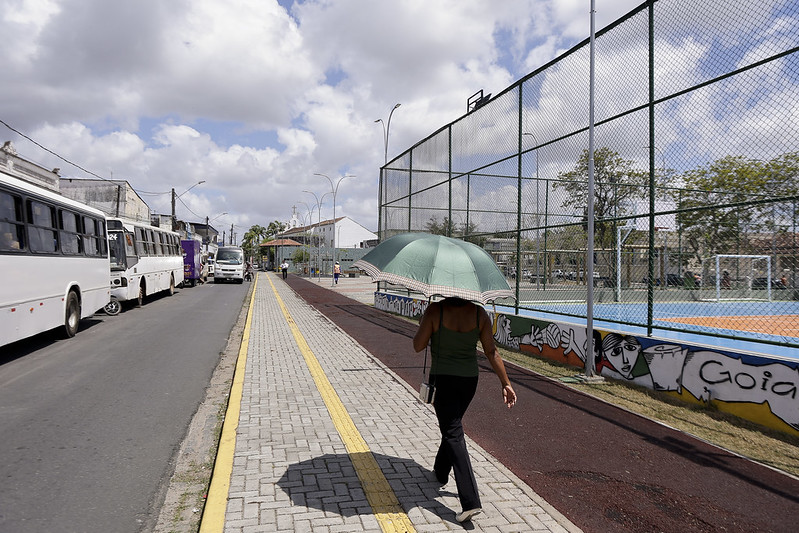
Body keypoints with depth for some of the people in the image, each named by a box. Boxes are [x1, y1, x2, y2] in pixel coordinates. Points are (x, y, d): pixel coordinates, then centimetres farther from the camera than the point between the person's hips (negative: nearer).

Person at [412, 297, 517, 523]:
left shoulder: (435, 311, -17)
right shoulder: (479, 313, -7)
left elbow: (418, 346, -11)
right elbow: (491, 352, -5)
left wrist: (422, 325, 7)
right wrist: (506, 383, 1)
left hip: (443, 379, -5)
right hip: (469, 379, 5)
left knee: (453, 434, -3)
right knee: (452, 425, 26)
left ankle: (470, 501, -9)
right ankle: (441, 472, 47)